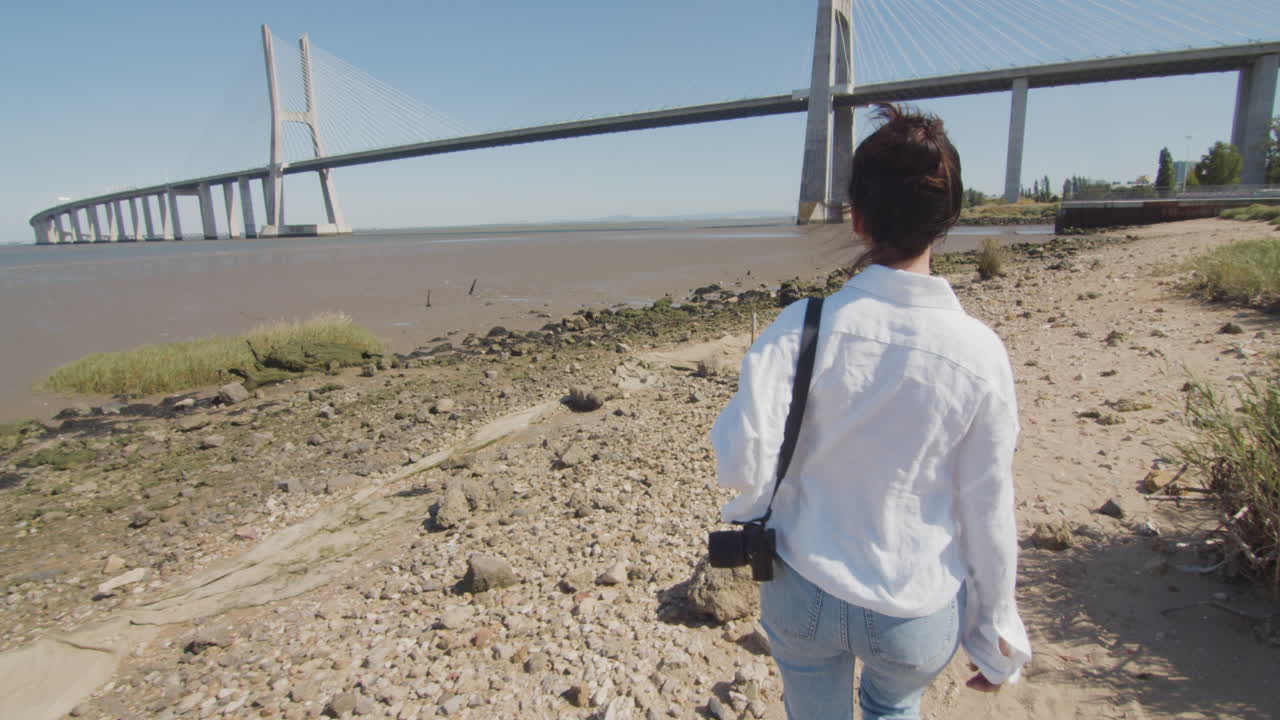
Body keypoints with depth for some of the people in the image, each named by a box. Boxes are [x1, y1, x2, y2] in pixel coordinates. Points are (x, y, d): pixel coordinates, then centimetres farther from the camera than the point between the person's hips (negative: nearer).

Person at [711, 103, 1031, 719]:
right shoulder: (981, 353, -15)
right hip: (918, 618, 1)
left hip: (804, 594, 0)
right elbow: (988, 513, -7)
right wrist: (997, 636, 7)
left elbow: (741, 464, -22)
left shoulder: (803, 327, -19)